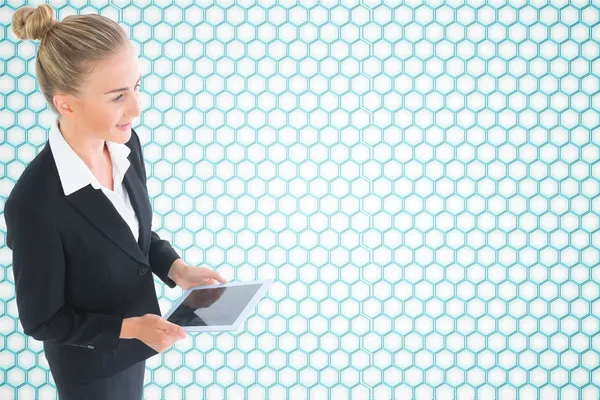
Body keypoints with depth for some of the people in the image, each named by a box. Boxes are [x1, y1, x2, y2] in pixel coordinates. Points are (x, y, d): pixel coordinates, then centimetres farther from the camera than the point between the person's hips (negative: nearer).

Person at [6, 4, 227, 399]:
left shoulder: (125, 144, -15)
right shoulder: (35, 204, -36)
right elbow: (41, 321, -22)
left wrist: (177, 269, -12)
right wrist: (130, 328, -27)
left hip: (131, 335, 6)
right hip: (89, 361, -6)